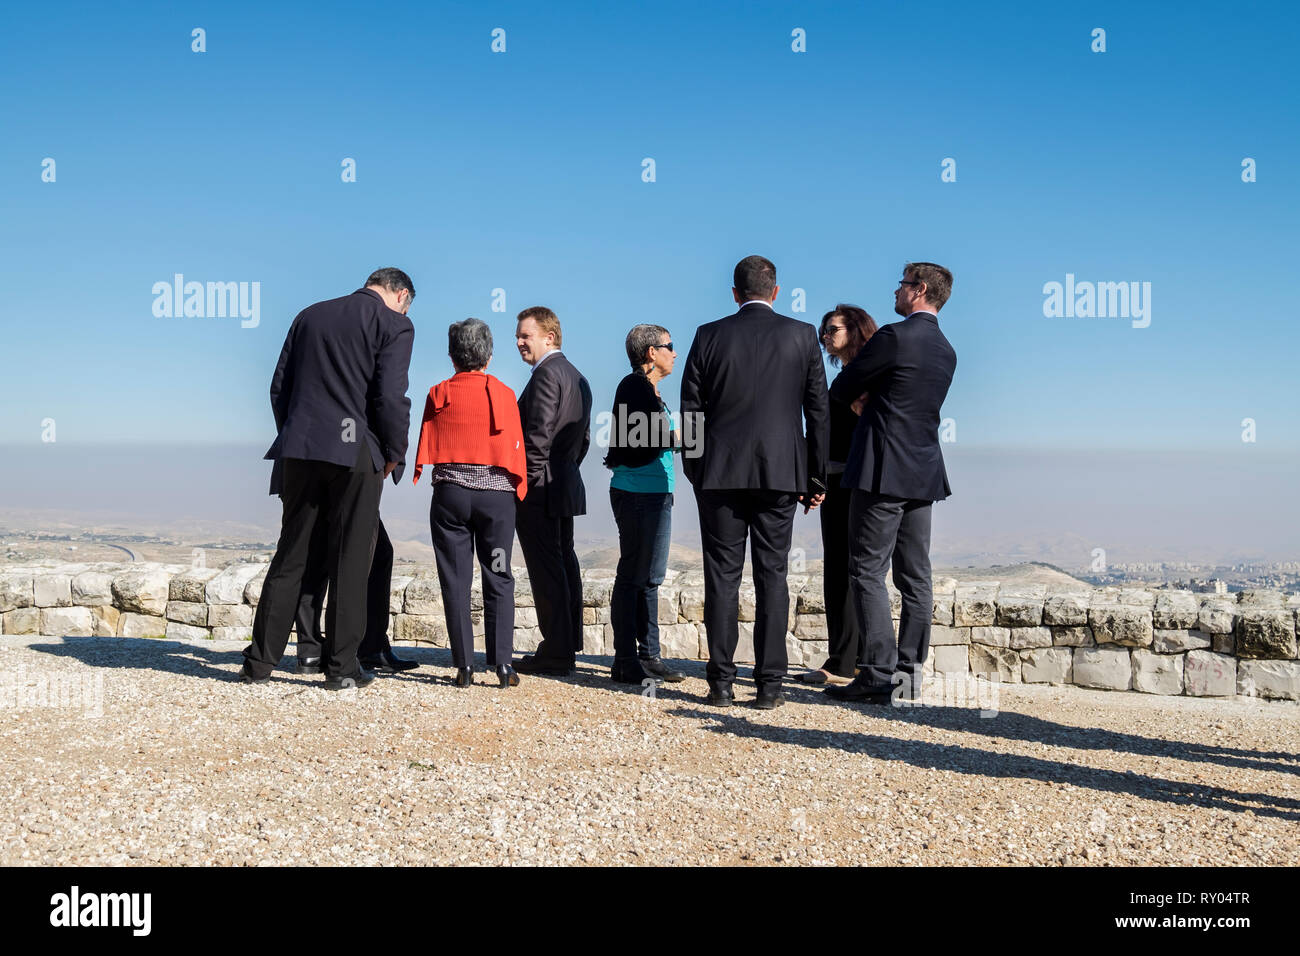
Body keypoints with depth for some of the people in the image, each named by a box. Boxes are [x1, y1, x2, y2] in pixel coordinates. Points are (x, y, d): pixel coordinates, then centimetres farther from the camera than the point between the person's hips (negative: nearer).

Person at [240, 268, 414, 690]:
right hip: (356, 453, -5)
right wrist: (394, 453, 0)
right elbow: (390, 397, -12)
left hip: (301, 449, 5)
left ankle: (259, 662, 14)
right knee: (349, 561, 3)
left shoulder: (310, 315, 15)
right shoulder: (395, 325, -2)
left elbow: (278, 388, 14)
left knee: (290, 556, 11)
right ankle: (342, 667, 8)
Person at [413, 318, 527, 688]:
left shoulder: (439, 394, 1)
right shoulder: (504, 394, 0)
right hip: (497, 494, 0)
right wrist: (518, 490, 14)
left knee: (455, 579, 4)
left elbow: (426, 447, 6)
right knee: (498, 578, 5)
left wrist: (424, 477, 21)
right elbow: (515, 450, 2)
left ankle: (464, 665, 2)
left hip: (450, 493, 0)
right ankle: (502, 663, -1)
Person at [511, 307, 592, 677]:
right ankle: (568, 645, 20)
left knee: (546, 567, -7)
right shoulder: (577, 378, 17)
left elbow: (538, 434, -20)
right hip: (566, 486, 10)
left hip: (539, 490, -10)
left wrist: (523, 481, -15)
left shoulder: (547, 373, -13)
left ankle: (556, 652, -4)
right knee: (564, 562, 13)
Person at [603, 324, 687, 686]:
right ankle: (626, 662, 2)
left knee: (649, 576, 12)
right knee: (633, 575, -4)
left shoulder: (648, 389, 17)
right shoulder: (635, 386, -11)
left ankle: (648, 657, 18)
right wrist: (676, 437, -10)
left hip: (655, 493, 10)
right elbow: (637, 445, -19)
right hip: (639, 492, -10)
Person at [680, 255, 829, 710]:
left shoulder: (709, 336, 1)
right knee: (772, 576, 5)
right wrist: (816, 477, 10)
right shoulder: (802, 336, 3)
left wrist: (694, 471, 12)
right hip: (781, 472, 0)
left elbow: (691, 411, 3)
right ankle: (769, 684, 5)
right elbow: (818, 411, 4)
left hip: (721, 472, 0)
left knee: (722, 577, 5)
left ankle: (721, 683, 7)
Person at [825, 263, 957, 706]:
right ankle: (910, 671, 13)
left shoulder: (894, 336, -11)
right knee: (914, 576, 9)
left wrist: (843, 395, 17)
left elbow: (841, 390, -4)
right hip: (924, 473, 8)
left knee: (868, 572, -6)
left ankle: (879, 674, -9)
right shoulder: (946, 352, 14)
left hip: (884, 470, -8)